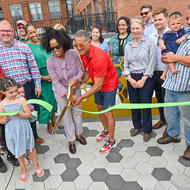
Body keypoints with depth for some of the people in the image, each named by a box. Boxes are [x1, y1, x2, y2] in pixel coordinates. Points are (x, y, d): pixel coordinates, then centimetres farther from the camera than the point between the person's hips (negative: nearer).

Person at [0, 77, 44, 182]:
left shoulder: (21, 100, -12)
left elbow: (29, 114, -10)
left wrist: (19, 115, -28)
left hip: (24, 129, -1)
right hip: (12, 132, 1)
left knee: (30, 148, 16)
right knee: (18, 151, 17)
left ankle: (36, 165, 39)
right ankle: (23, 169, 40)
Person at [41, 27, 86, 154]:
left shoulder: (73, 54, -21)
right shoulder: (50, 61, -23)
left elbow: (80, 70, -12)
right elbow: (56, 82, -20)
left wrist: (76, 78, -34)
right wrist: (66, 94, -30)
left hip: (74, 86, 2)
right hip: (60, 89, -1)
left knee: (77, 111, 14)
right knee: (66, 114, 8)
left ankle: (79, 134, 38)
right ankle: (71, 140, 26)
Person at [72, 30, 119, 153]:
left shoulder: (99, 57, -35)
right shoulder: (83, 54, -9)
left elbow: (98, 85, -33)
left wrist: (81, 98, -31)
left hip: (109, 85, -8)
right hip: (98, 84, 8)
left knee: (107, 112, -2)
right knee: (100, 108, 18)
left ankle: (112, 141, 18)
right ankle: (106, 131, 41)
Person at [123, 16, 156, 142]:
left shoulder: (149, 44, -4)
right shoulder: (128, 46, 10)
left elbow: (151, 64, -8)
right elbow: (126, 65, 9)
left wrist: (142, 80, -12)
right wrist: (130, 79, -4)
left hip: (146, 78, -4)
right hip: (131, 79, 4)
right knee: (134, 103, 11)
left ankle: (147, 130, 20)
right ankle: (137, 126, 32)